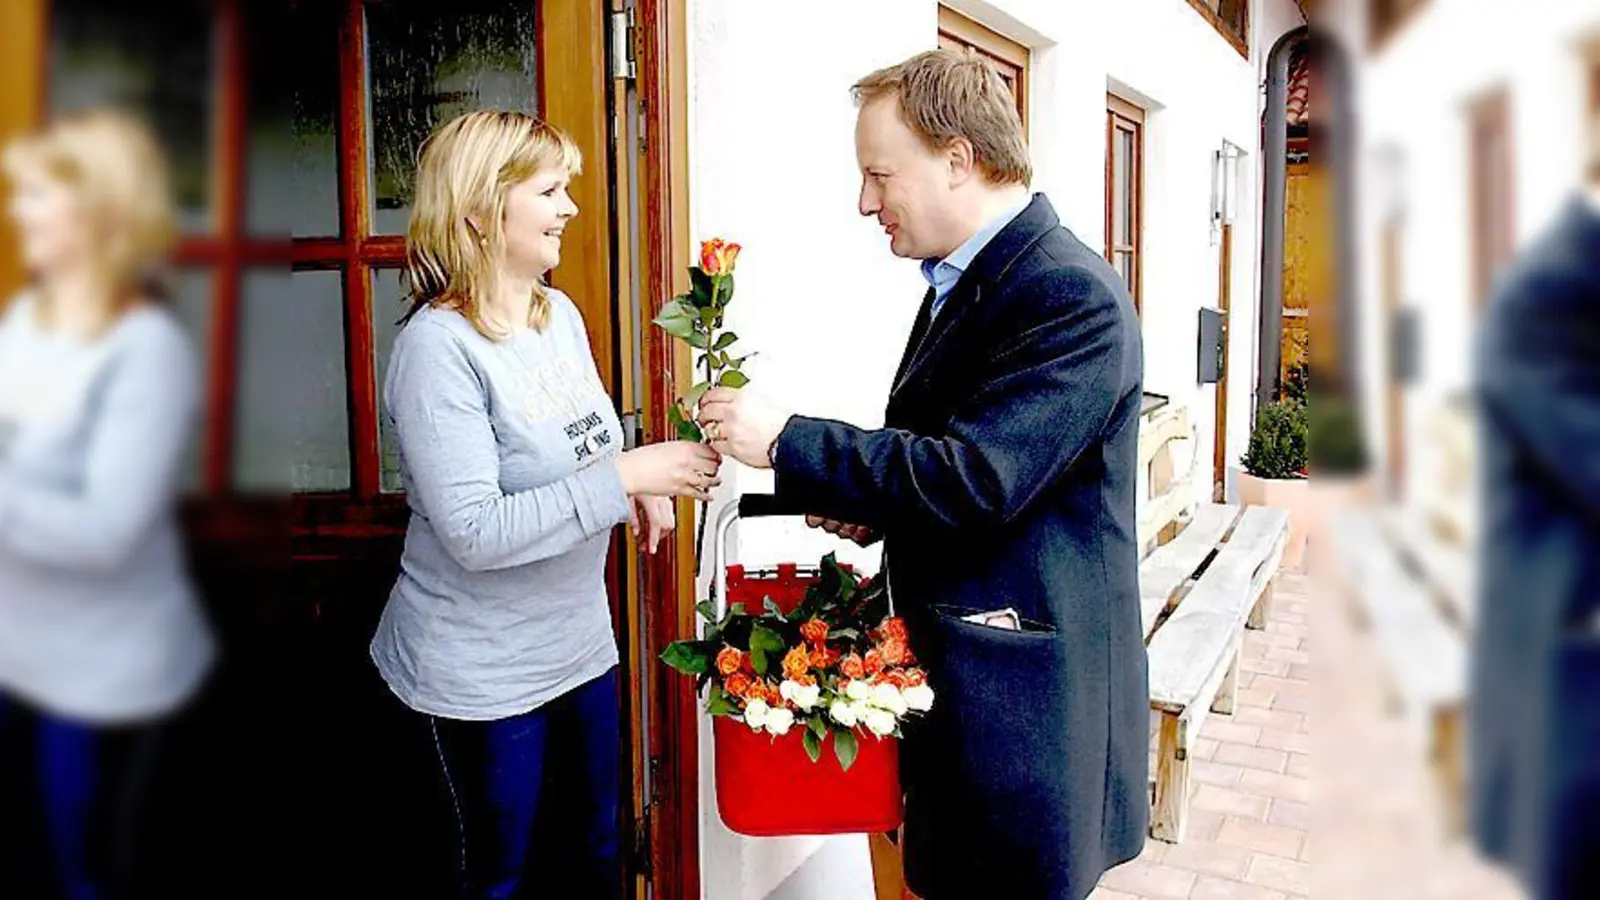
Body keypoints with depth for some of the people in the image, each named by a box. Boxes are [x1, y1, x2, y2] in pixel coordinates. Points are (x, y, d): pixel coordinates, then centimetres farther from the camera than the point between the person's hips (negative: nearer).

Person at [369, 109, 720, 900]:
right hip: (481, 674, -7)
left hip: (579, 640, 7)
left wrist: (639, 484, -6)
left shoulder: (561, 314, 1)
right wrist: (623, 476, -29)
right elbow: (473, 533, -27)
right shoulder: (438, 345, -22)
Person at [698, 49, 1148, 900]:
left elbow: (976, 476, -27)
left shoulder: (1072, 294, -19)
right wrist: (874, 504, 2)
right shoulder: (960, 281, 11)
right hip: (954, 671, 9)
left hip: (1026, 699, -9)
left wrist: (786, 440, -20)